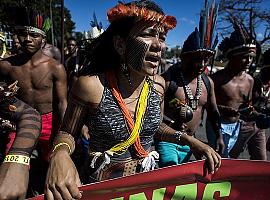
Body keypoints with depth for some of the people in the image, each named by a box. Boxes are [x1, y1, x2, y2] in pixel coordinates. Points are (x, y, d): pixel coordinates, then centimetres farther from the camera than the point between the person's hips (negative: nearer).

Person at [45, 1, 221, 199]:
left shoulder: (158, 84, -11)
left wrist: (191, 141, -4)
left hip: (148, 180, 4)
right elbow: (67, 132, -10)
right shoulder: (91, 85, -25)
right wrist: (60, 155, -31)